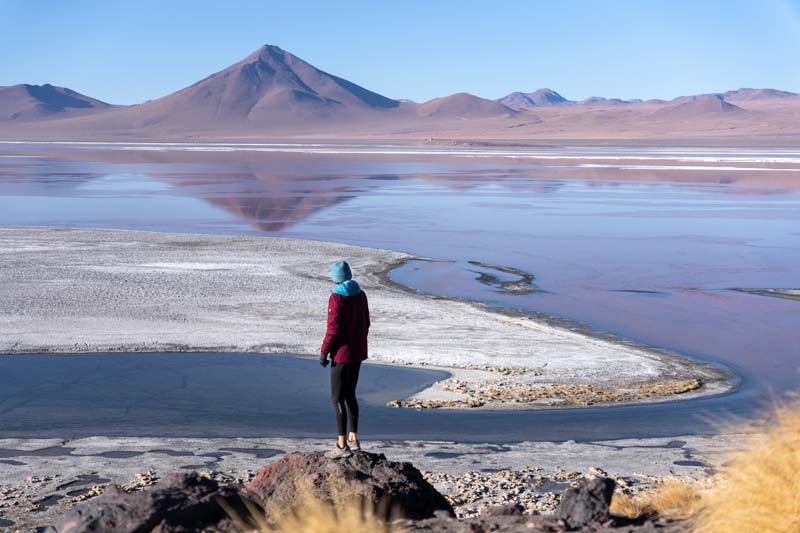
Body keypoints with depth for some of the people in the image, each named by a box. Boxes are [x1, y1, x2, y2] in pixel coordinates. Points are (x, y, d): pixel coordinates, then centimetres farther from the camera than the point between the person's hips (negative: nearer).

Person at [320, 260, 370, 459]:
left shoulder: (337, 297, -17)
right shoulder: (360, 295, 5)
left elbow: (333, 328, -19)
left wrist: (324, 351, -11)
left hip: (342, 353, -8)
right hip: (358, 352, 8)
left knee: (337, 399, -2)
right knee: (350, 395, 18)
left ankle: (342, 446, -2)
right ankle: (353, 439, 24)